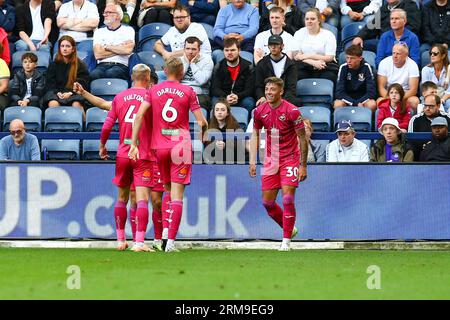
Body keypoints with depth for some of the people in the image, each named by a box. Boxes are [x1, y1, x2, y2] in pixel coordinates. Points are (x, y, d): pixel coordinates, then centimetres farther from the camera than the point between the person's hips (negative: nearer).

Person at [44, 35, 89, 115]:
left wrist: (70, 93, -13)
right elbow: (49, 83, 11)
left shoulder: (80, 65, 11)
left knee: (77, 104, -35)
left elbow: (82, 83, 4)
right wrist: (57, 93, -10)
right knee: (53, 104, -33)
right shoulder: (54, 64, 18)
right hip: (56, 93, 2)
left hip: (73, 93, -2)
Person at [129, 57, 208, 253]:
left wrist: (133, 144, -4)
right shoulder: (188, 92, -1)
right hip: (181, 147, -3)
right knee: (177, 195, -4)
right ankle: (171, 241, -12)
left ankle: (165, 232, 6)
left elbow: (139, 115, -4)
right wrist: (203, 135, 18)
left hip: (159, 148, 3)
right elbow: (202, 122, -4)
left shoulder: (153, 90, 5)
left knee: (168, 191, 20)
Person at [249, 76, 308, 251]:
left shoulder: (292, 111, -14)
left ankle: (286, 241, -5)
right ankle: (289, 229, 27)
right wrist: (252, 161, 5)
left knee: (288, 199, -14)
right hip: (270, 161, 5)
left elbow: (303, 139, -8)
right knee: (267, 202, 4)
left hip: (290, 159, -5)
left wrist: (303, 166, -10)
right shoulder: (260, 111, 0)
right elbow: (255, 135, 12)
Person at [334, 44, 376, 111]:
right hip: (347, 99, 0)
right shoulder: (343, 68, -10)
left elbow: (371, 92, -12)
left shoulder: (366, 67, -10)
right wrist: (355, 103, -27)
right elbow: (339, 92, -15)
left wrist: (359, 103, -26)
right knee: (338, 104, -33)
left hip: (363, 98, 0)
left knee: (372, 104, -32)